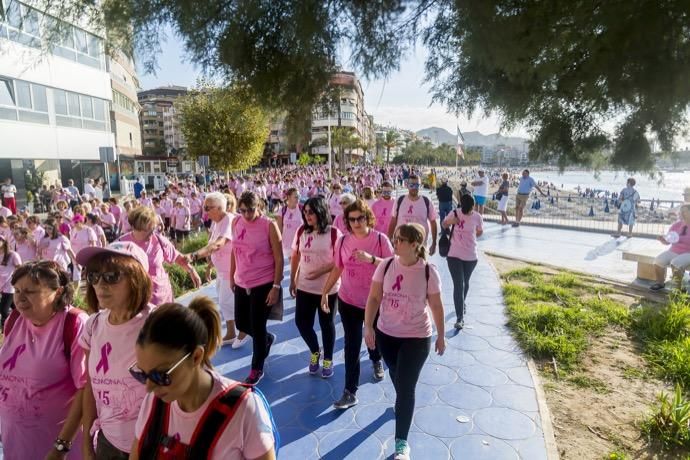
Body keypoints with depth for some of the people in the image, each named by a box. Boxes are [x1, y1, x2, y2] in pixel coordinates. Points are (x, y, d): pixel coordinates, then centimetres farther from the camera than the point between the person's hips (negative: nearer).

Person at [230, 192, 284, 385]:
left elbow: (279, 259, -13)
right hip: (241, 283, 6)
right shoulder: (236, 223, 0)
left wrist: (276, 287, -15)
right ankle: (268, 339, 44)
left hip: (263, 284, -5)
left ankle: (257, 369, 24)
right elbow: (235, 251, 12)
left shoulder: (269, 226, -15)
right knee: (241, 323, 14)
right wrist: (232, 276, 15)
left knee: (257, 327, 3)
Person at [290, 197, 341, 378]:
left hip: (328, 288, -4)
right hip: (304, 287, 4)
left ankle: (328, 360, 32)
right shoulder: (301, 231, 0)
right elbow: (295, 257, 8)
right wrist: (292, 280, 9)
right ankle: (315, 352, 35)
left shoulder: (334, 233, -13)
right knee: (301, 322, 7)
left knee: (327, 324, 10)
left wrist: (320, 271, -21)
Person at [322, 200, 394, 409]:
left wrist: (371, 259, -32)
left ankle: (376, 361, 56)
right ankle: (350, 392, 10)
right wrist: (324, 292, 4)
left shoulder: (380, 239, -13)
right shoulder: (343, 241, -5)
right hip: (348, 301, 1)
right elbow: (337, 269, 4)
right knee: (351, 345, 2)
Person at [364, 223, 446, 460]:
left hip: (417, 338, -3)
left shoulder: (429, 272, -15)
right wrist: (368, 326, -10)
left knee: (405, 387, -3)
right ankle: (403, 403, 57)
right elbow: (374, 298, -4)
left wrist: (441, 336, 3)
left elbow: (436, 306, -4)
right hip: (386, 333, 4)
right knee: (397, 378, 24)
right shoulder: (386, 265, -9)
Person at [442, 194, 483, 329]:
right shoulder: (454, 214, -9)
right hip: (454, 256, -2)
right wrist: (450, 222, -14)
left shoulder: (477, 217, -6)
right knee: (458, 285, -8)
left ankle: (462, 303, 50)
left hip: (471, 256, 2)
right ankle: (460, 317, -6)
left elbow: (479, 232, 10)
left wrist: (469, 235, -2)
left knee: (465, 282, 21)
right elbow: (444, 224, 5)